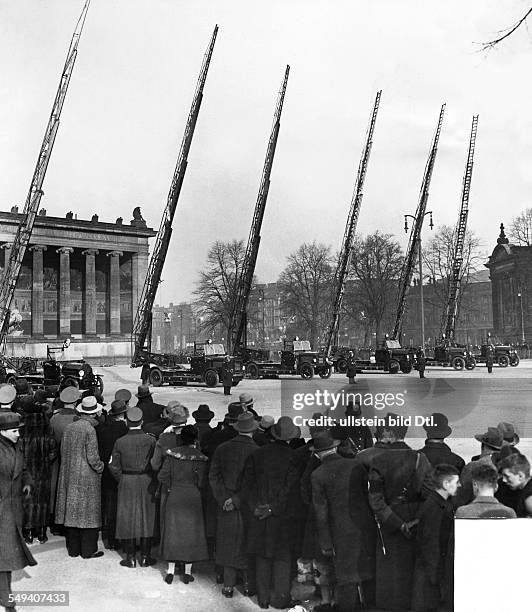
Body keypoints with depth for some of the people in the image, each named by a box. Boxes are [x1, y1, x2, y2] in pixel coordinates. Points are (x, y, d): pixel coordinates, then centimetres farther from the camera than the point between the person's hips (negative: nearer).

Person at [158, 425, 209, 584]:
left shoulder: (172, 453, -5)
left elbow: (162, 476, -7)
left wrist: (169, 488, 8)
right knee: (191, 532, 8)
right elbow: (202, 482, -9)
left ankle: (171, 570, 12)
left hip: (174, 497, 1)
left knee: (172, 531, 10)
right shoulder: (200, 457, -9)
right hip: (193, 499, -1)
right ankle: (188, 572, 12)